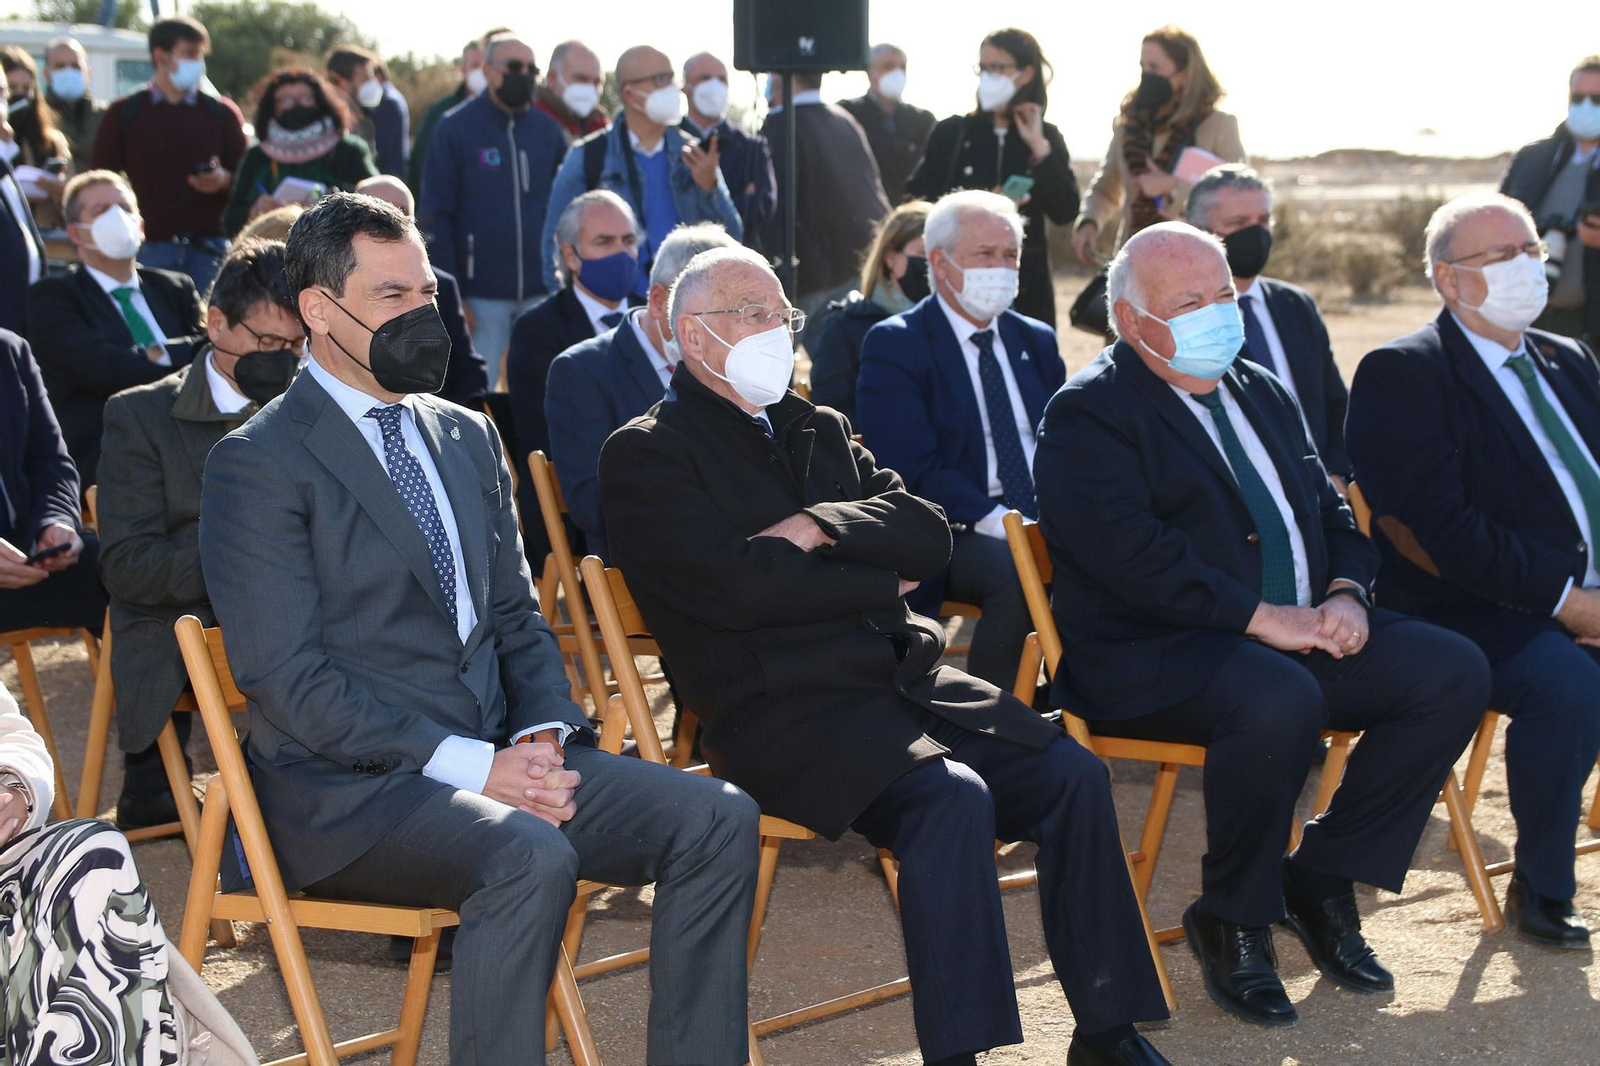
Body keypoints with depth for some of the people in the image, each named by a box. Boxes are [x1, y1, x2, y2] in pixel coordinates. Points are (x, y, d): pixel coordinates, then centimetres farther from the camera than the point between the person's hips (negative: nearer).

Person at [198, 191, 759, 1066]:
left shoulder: (467, 438, 17)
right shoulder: (258, 463, -6)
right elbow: (286, 678, -14)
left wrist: (543, 734, -3)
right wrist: (470, 765, -19)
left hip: (492, 759, 7)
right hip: (344, 788, -7)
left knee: (718, 818, -10)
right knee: (529, 858, -35)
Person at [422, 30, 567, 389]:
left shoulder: (548, 130, 9)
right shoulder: (456, 127, -1)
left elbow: (565, 209, 15)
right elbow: (436, 216, -3)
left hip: (540, 291, 3)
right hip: (481, 292, -3)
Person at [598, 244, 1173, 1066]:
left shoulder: (818, 429, 22)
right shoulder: (644, 454, 0)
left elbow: (928, 534, 10)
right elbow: (741, 588, -15)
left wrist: (821, 528, -8)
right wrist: (882, 577, -2)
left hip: (902, 678, 7)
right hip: (784, 714, -7)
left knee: (1072, 776, -10)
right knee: (953, 798, -31)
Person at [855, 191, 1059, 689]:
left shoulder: (1038, 342, 20)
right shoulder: (893, 345, 0)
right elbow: (912, 470, -11)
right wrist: (996, 522, -23)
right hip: (950, 534, -5)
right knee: (1016, 572, -36)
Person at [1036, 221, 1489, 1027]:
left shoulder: (1264, 395, 20)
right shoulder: (1086, 415, -6)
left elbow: (1329, 512, 20)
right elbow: (1130, 551, -19)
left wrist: (1346, 592, -3)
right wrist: (1260, 617, -23)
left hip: (1301, 632, 8)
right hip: (1152, 658, -8)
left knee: (1454, 671, -10)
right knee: (1278, 697, -38)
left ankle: (1321, 882, 1)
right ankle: (1232, 924, -14)